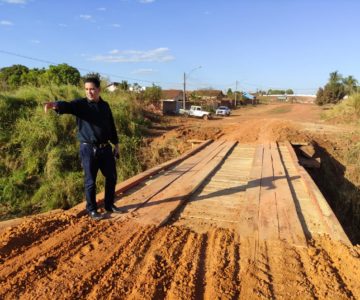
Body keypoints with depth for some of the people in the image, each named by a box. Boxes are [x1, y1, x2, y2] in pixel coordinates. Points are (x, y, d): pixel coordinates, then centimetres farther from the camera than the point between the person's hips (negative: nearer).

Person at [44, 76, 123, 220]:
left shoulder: (105, 105, 8)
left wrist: (116, 144, 17)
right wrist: (55, 105, -50)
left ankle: (109, 205, 31)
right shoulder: (81, 104, -6)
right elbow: (68, 106, -27)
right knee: (90, 181, 4)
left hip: (105, 148, 5)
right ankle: (92, 209, 21)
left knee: (111, 177, 12)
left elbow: (111, 126, 15)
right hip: (89, 149, -5)